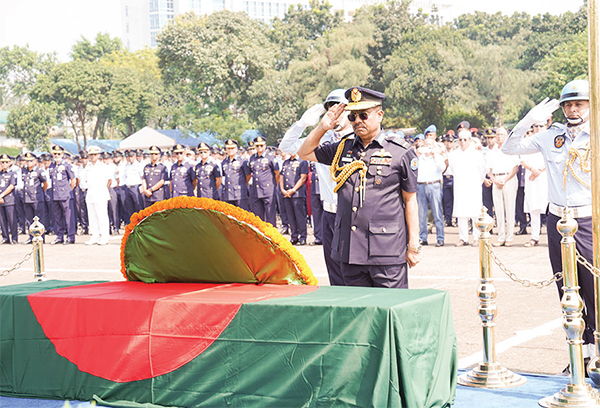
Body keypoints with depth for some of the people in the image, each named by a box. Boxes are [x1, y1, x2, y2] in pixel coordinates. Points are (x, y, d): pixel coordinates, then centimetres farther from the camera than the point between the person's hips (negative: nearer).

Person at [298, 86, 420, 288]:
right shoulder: (343, 148, 12)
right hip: (350, 249, 5)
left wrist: (413, 246, -1)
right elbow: (305, 153, 23)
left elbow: (410, 200, 0)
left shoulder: (401, 152, -2)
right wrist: (323, 127, 8)